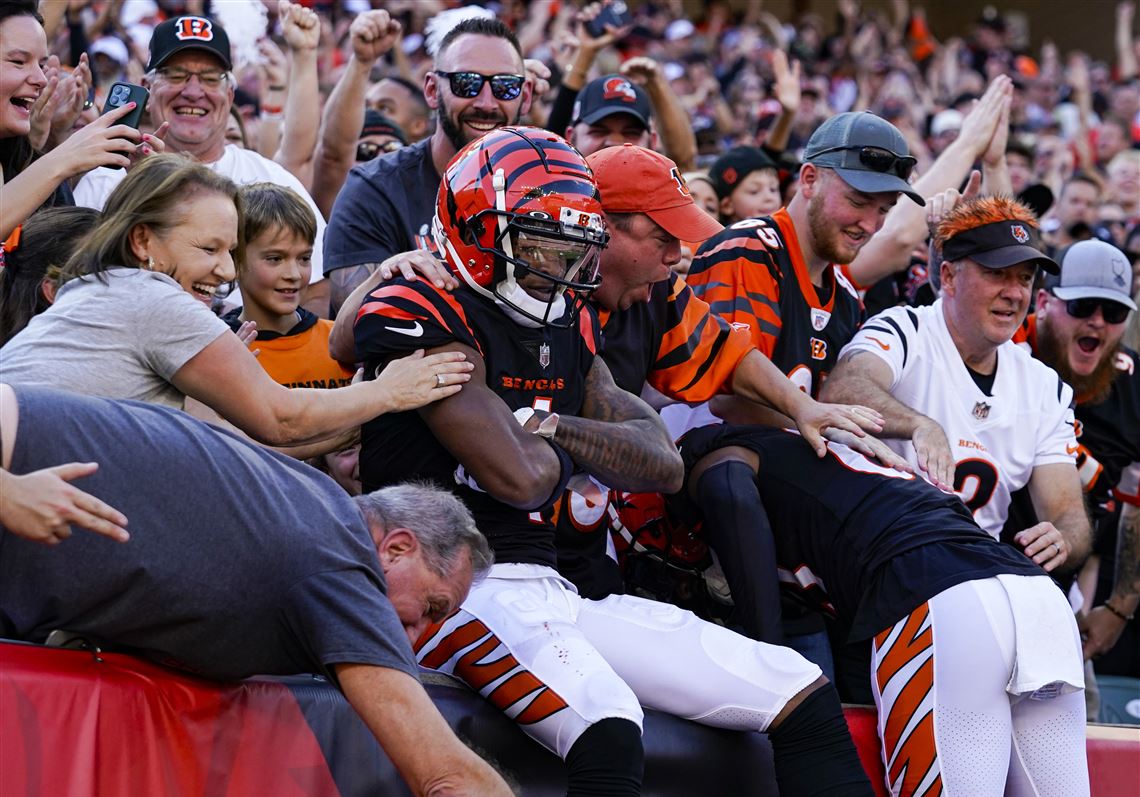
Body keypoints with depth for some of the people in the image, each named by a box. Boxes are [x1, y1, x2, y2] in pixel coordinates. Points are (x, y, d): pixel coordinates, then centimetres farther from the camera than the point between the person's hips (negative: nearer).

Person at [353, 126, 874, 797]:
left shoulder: (567, 327, 16)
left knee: (804, 697, 3)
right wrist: (568, 453, 5)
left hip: (558, 587, 9)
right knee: (607, 729, -38)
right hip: (461, 586, -8)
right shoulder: (423, 320, -10)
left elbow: (663, 463, 9)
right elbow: (521, 477, -19)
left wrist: (552, 426, -5)